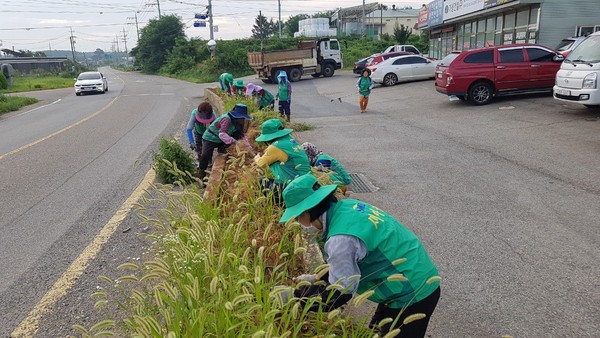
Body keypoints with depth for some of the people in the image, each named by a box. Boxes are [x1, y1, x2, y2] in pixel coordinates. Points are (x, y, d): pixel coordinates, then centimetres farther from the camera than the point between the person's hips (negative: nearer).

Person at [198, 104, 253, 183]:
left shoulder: (235, 122, -5)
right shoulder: (227, 119, -32)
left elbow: (241, 135, -1)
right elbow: (222, 134, -44)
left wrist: (248, 146, -11)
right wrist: (234, 142, -51)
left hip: (220, 141, 8)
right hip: (210, 139, -8)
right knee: (205, 156, -21)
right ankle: (201, 177, -6)